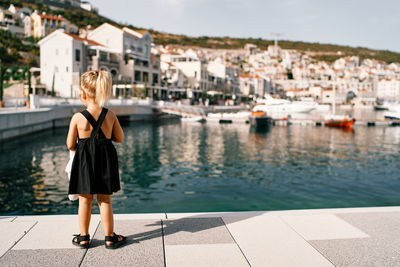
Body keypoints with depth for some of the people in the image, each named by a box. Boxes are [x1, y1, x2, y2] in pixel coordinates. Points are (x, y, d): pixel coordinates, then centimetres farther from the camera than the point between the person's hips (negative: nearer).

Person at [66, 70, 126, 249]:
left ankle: (83, 237, 24)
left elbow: (70, 145, -5)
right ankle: (109, 238, 18)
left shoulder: (77, 118, -13)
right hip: (105, 160, 2)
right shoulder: (110, 115, -6)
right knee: (105, 200, 11)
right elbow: (119, 138, 3)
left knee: (85, 200, 12)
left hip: (84, 161, -2)